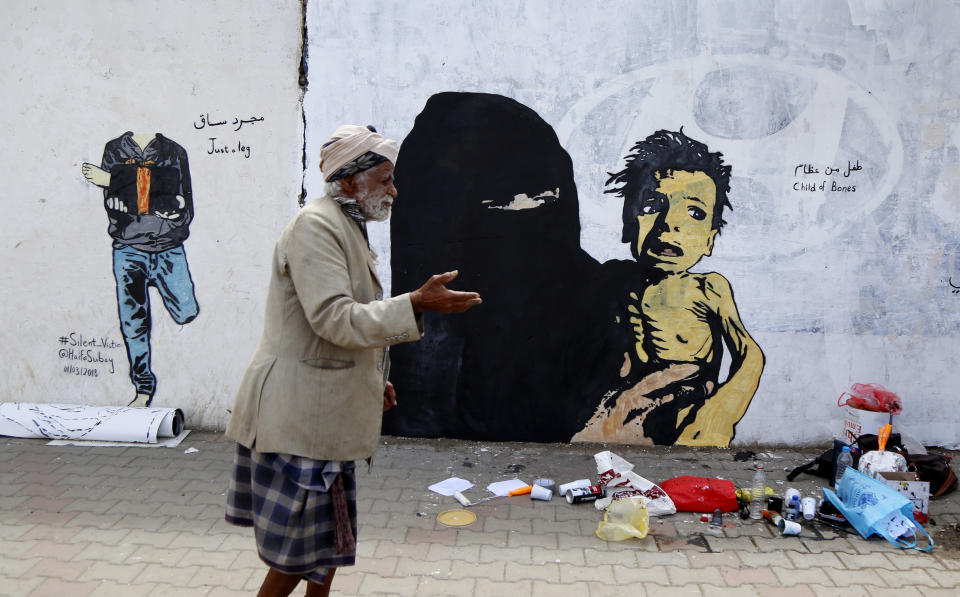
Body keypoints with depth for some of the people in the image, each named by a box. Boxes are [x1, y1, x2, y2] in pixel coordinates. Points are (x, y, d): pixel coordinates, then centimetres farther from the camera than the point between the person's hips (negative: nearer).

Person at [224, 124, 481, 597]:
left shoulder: (349, 228, 17)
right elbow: (334, 319, -26)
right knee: (299, 549, -2)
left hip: (327, 410, 10)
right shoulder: (316, 225, -16)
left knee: (327, 540, 17)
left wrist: (373, 380, 21)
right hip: (299, 412, -10)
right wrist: (416, 303, -29)